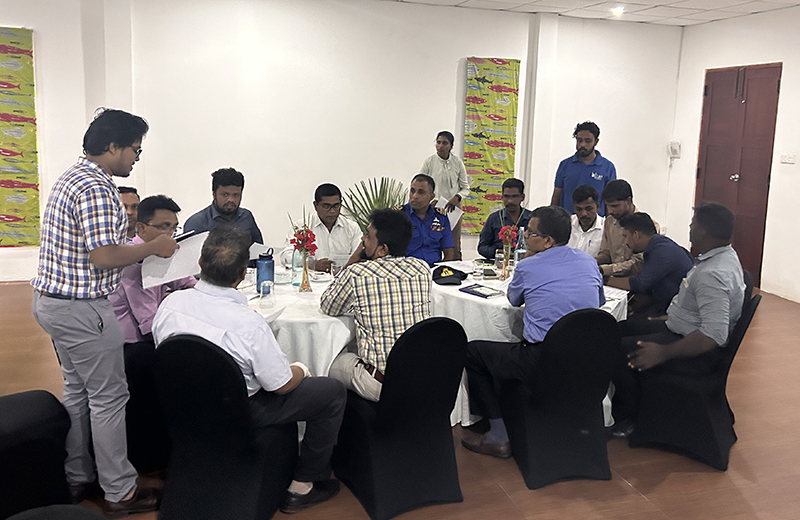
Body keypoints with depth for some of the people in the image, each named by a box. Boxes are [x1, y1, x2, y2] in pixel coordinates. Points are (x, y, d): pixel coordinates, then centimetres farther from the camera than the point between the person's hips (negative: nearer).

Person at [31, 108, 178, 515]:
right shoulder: (95, 189, -21)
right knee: (108, 397, 0)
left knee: (77, 391, 19)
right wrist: (152, 248, -14)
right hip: (81, 309, -11)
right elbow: (103, 257, -27)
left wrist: (140, 249, 14)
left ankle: (77, 478, 31)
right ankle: (119, 492, 11)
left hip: (53, 300, 11)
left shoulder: (74, 177, 13)